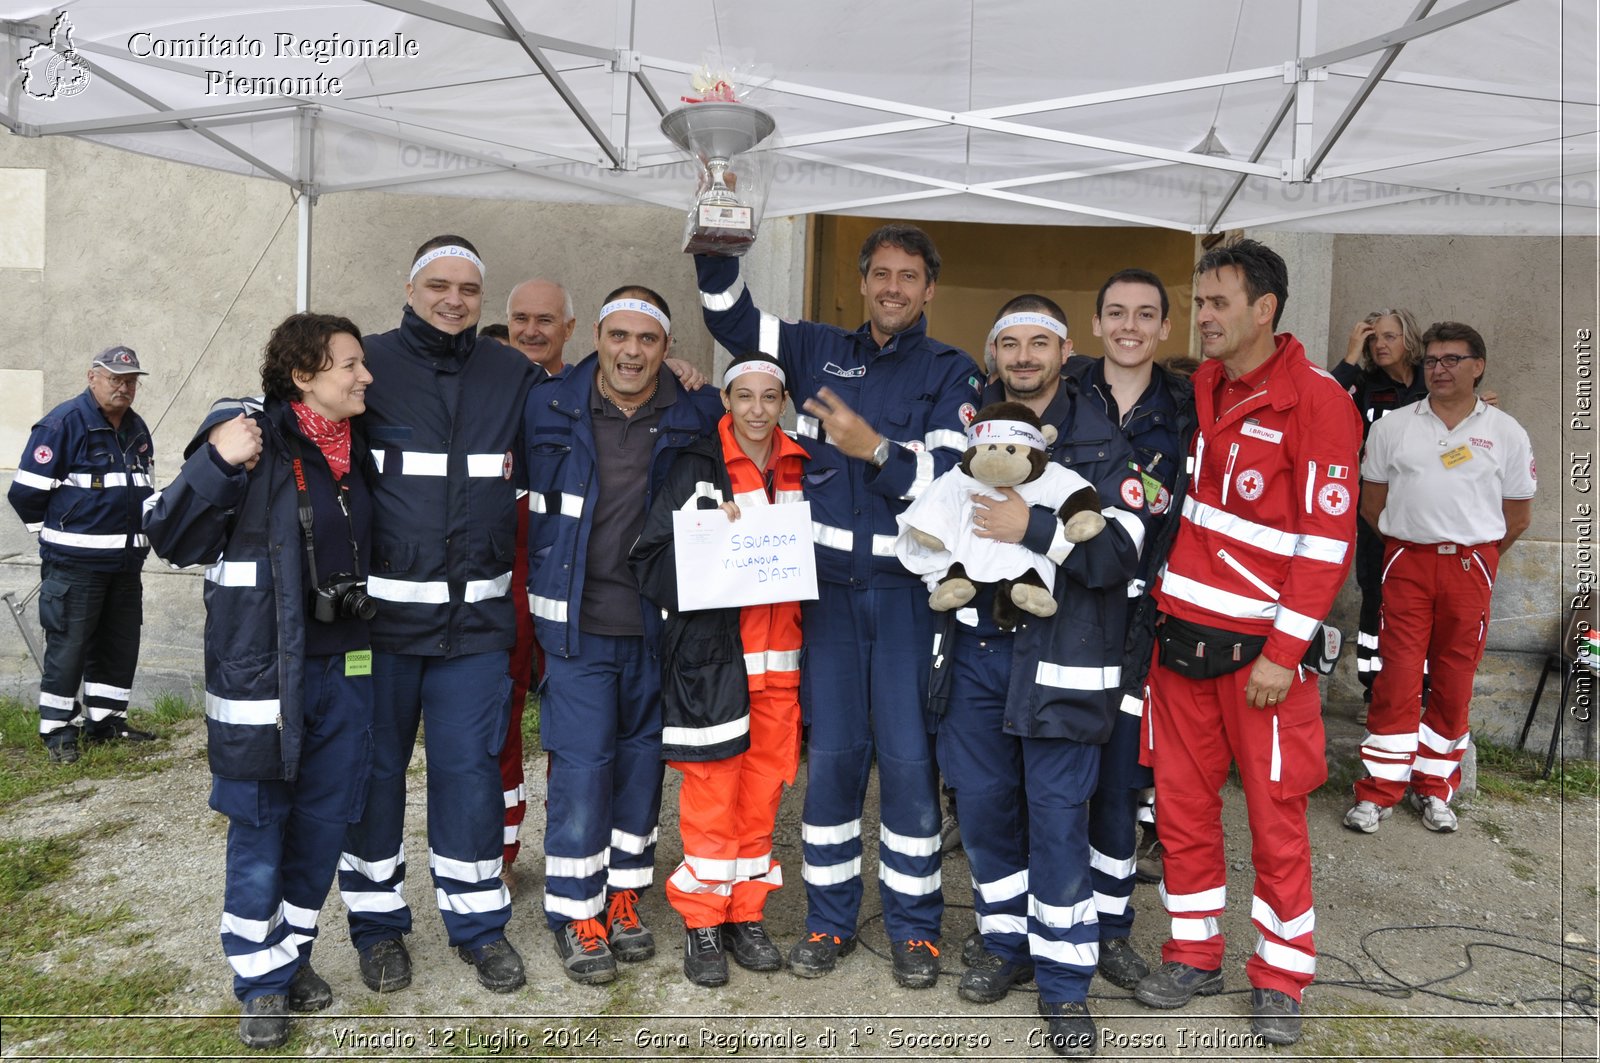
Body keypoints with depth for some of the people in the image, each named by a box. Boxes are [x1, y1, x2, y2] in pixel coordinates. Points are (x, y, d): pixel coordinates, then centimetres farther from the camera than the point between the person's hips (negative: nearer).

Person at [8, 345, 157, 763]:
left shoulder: (137, 429, 12)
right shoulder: (63, 423, -12)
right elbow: (27, 491, -12)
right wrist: (58, 533, -1)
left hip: (127, 561, 7)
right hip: (76, 563, -7)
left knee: (120, 645, 13)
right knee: (68, 646, 0)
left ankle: (105, 720, 25)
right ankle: (57, 729, 11)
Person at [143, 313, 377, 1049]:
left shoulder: (358, 449, 9)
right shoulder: (249, 437, -11)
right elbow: (170, 537, -11)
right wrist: (219, 467, -23)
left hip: (343, 666, 6)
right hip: (262, 669, -6)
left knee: (324, 818, 13)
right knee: (259, 825, 6)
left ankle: (292, 952, 32)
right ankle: (261, 981, 22)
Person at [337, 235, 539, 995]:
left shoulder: (514, 376, 6)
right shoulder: (369, 364, -2)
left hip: (476, 615, 2)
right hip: (382, 610, -1)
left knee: (470, 766, 8)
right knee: (374, 766, 10)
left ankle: (478, 918, 24)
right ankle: (377, 920, 28)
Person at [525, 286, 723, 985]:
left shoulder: (694, 416, -1)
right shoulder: (551, 408, -2)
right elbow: (528, 502, 10)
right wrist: (543, 590, 9)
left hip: (660, 621, 2)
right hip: (577, 620, -1)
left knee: (642, 758, 11)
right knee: (581, 763, -2)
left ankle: (624, 894, 28)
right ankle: (574, 911, 14)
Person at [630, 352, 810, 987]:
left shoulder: (800, 469, 10)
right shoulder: (696, 466, -4)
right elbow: (652, 560, -8)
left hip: (779, 654, 4)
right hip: (711, 652, -4)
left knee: (763, 785, 10)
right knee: (711, 788, 1)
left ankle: (746, 914, 25)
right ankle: (702, 922, 16)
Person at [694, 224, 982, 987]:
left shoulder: (951, 373, 3)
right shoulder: (821, 351, 11)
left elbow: (949, 476, -9)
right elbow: (732, 320, 14)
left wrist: (876, 447, -22)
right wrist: (716, 243, 0)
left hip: (908, 589, -2)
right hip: (830, 587, 2)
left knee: (908, 758, 1)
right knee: (830, 754, 7)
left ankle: (913, 926, 19)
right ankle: (829, 919, 22)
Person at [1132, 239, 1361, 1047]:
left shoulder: (1317, 401, -10)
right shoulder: (1197, 389, 9)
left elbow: (1328, 539, -13)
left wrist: (1282, 653, -15)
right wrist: (1155, 606, 11)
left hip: (1261, 646, -5)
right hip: (1180, 631, 6)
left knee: (1275, 813, 6)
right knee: (1182, 803, 11)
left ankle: (1280, 979, 23)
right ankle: (1194, 956, 28)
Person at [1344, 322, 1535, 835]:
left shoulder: (1506, 433, 6)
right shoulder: (1392, 427, 6)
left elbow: (1518, 516, 10)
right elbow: (1371, 504, 10)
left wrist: (1474, 555, 10)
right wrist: (1408, 541, 8)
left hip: (1471, 567, 1)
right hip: (1407, 564, -1)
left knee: (1455, 682, 7)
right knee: (1398, 678, -4)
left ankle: (1433, 787, 20)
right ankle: (1379, 791, 3)